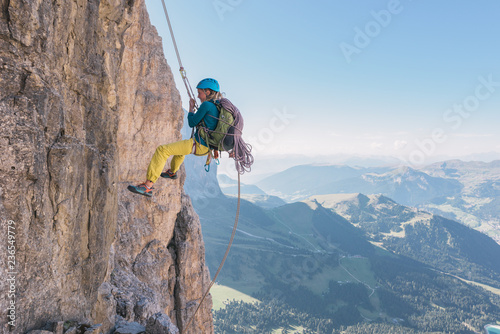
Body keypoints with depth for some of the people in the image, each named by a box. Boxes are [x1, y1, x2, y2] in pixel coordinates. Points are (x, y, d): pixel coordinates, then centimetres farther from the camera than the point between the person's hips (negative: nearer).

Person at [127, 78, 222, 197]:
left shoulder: (207, 105, -17)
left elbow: (192, 123, -9)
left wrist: (191, 107, 4)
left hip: (199, 145, -10)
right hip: (207, 146, 10)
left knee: (162, 150, -12)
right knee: (181, 145, 39)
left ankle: (148, 186, -16)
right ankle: (172, 172, 58)